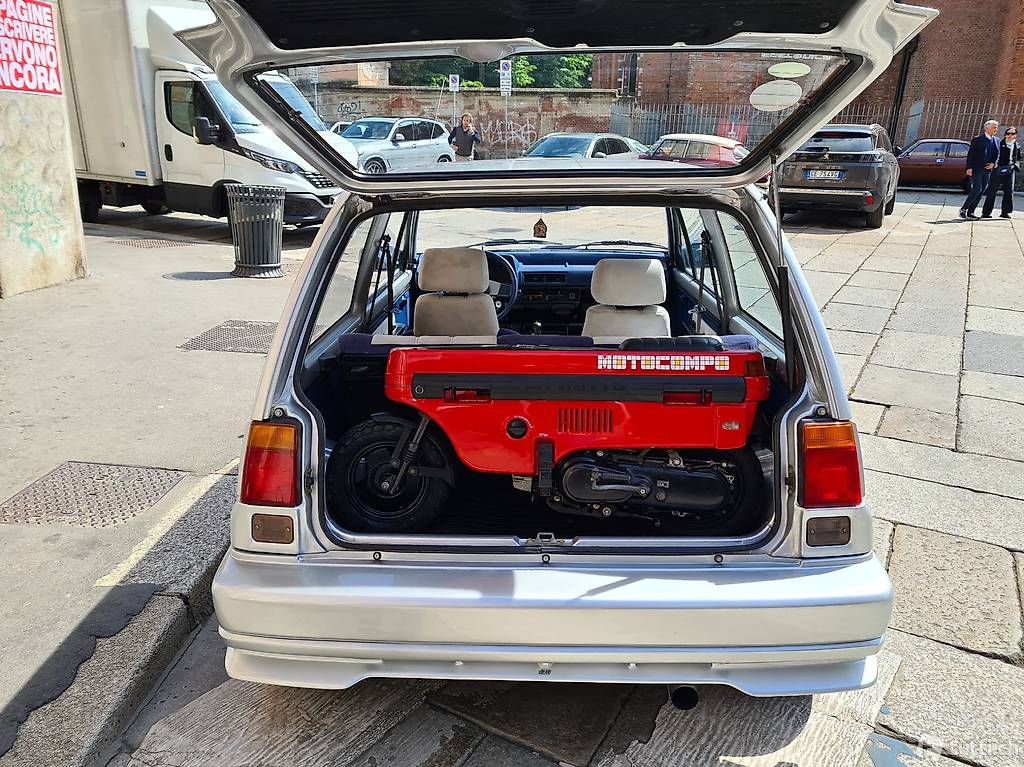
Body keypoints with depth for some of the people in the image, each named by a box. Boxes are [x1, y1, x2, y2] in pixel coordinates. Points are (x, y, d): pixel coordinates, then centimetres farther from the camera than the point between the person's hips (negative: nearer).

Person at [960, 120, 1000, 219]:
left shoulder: (996, 141, 13)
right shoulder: (977, 139, -4)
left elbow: (997, 154, 15)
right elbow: (970, 154, -8)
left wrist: (993, 163, -5)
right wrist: (969, 168, -16)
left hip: (986, 170, 6)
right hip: (975, 169, -6)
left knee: (982, 191, 4)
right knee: (977, 189, -15)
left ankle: (970, 212, 8)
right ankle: (963, 209, -4)